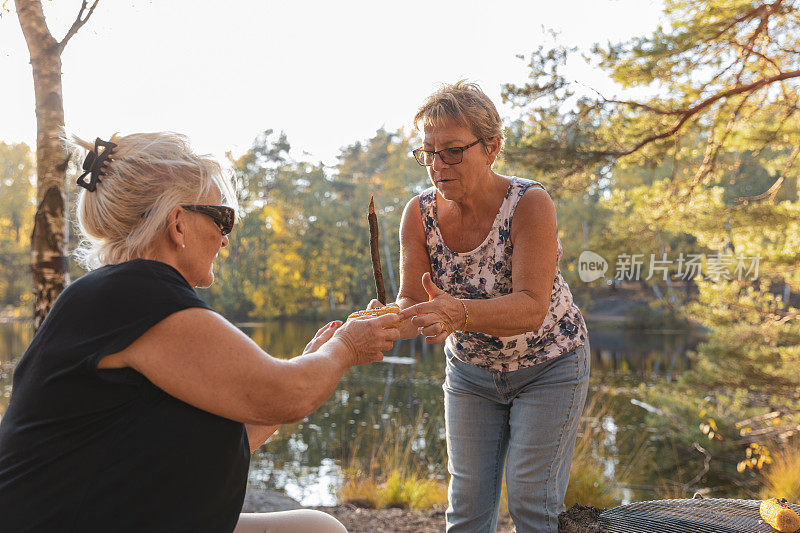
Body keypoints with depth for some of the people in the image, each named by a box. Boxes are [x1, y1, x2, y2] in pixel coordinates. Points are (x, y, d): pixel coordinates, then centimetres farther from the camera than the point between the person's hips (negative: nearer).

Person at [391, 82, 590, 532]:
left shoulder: (530, 203, -26)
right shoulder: (420, 213, -14)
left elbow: (532, 307, -35)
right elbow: (412, 302, -16)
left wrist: (459, 313, -53)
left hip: (548, 366, -3)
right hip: (471, 369, 4)